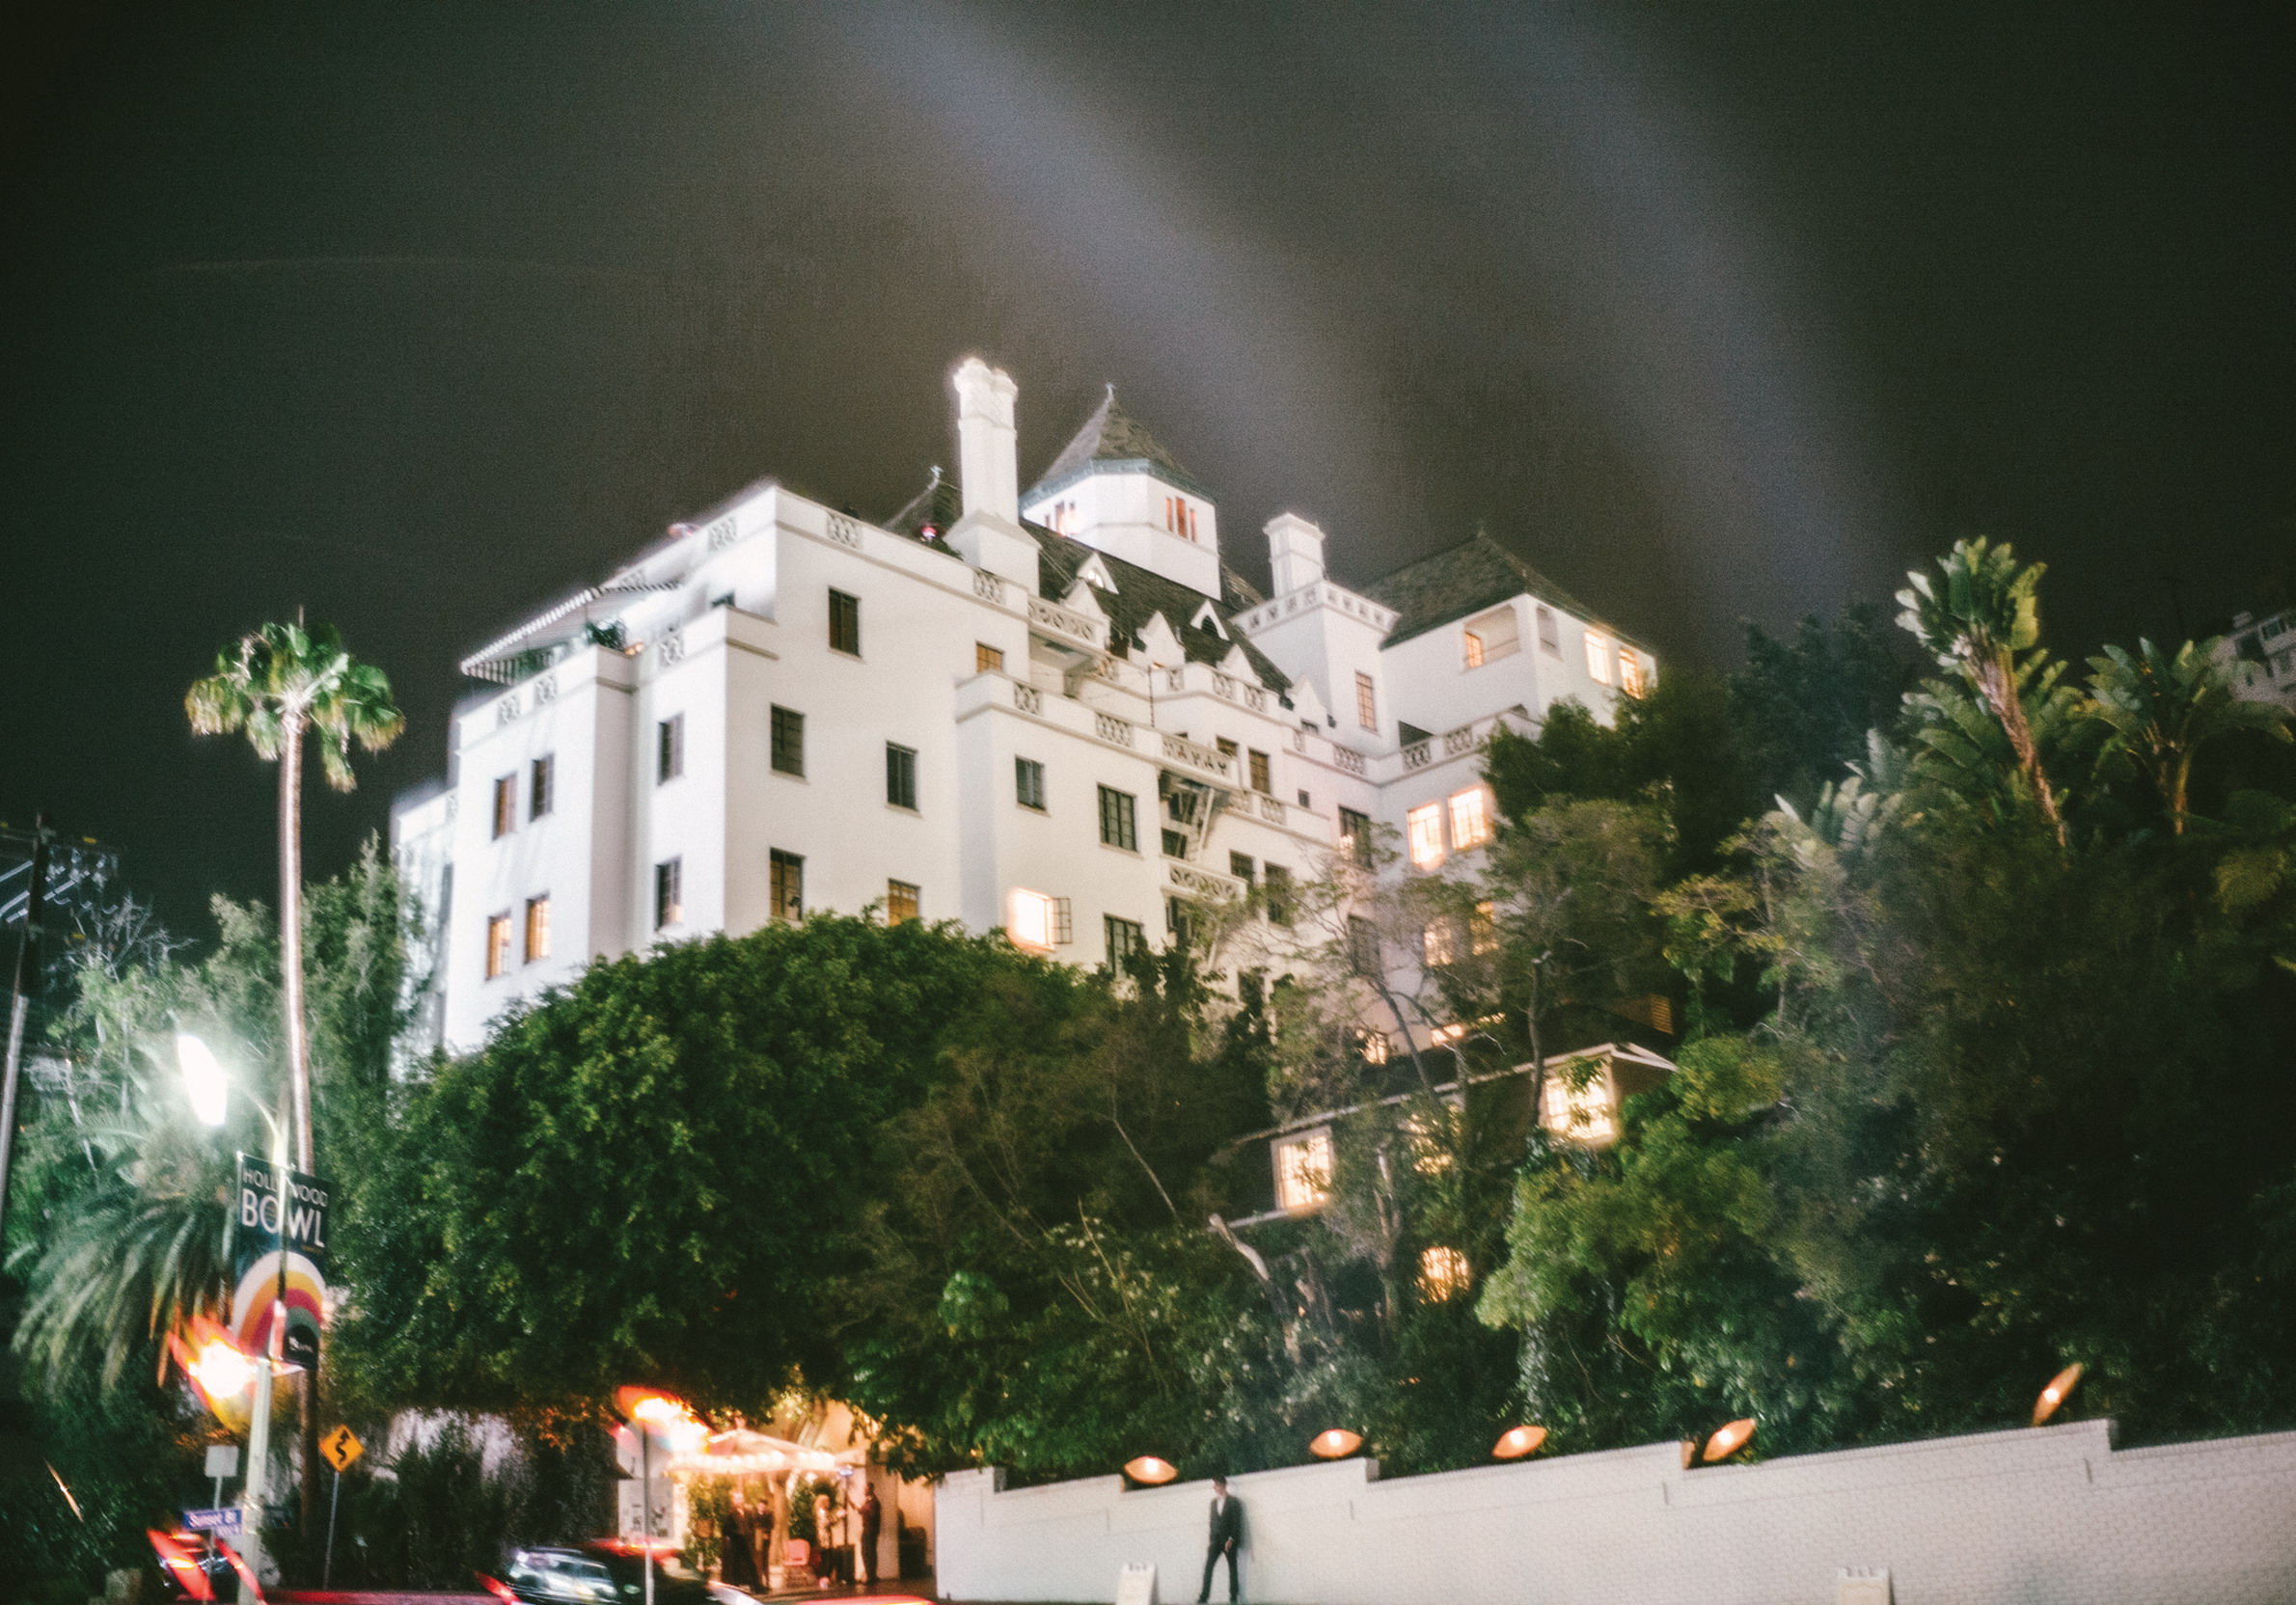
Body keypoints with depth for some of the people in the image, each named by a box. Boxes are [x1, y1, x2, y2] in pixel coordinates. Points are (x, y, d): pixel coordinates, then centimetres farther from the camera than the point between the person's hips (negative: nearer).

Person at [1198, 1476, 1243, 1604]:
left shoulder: (1233, 1501, -3)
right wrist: (1211, 1540, 8)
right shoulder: (1214, 1502, 14)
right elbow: (1212, 1521, 15)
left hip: (1229, 1540, -4)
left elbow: (1236, 1522, -8)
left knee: (1232, 1567, 2)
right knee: (1208, 1566, -9)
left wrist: (1231, 1539, -16)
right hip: (1216, 1539, 4)